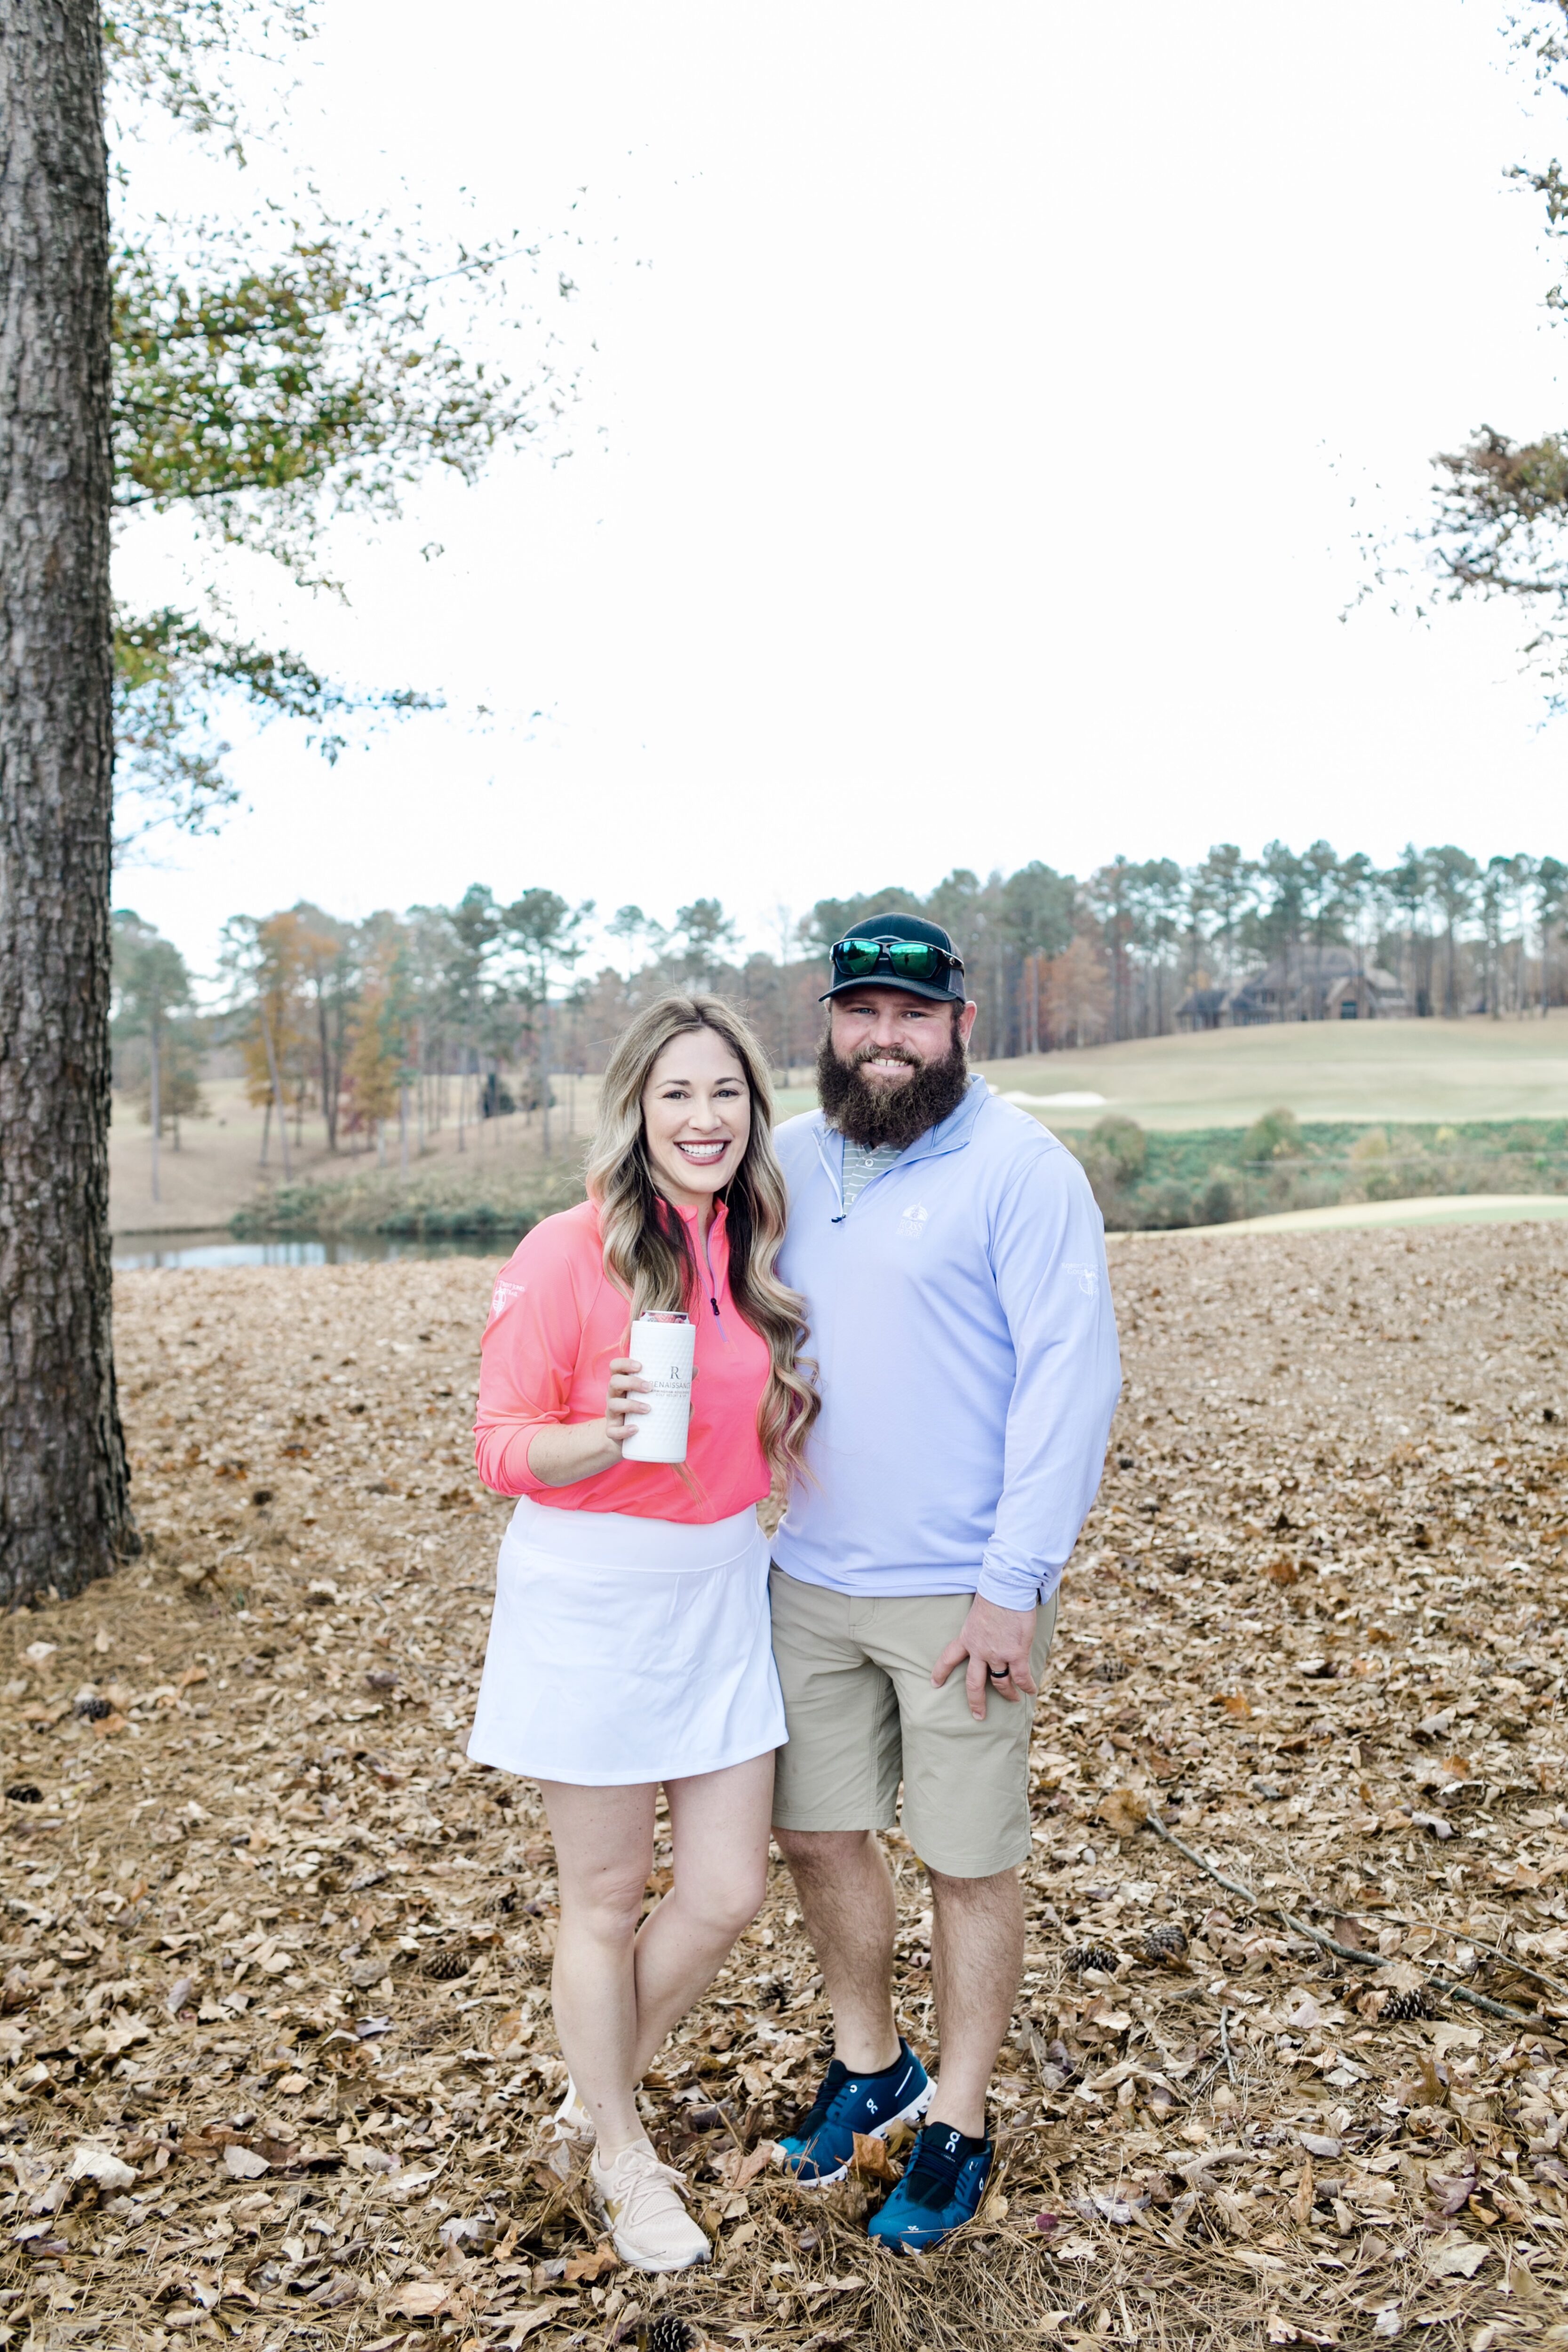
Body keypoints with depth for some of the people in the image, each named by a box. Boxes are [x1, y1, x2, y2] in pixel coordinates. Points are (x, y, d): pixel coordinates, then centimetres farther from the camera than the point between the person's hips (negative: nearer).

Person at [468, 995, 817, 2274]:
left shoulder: (755, 1251, 4)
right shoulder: (567, 1254, -14)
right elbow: (503, 1447, -11)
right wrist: (603, 1435, -30)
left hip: (722, 1593, 6)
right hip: (590, 1603, -5)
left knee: (729, 1891, 11)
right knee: (607, 1901, 10)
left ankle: (603, 2084, 39)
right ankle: (621, 2155, 34)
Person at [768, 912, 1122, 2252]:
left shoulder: (1022, 1170, -11)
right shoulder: (792, 1162, 7)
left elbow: (1072, 1376, -15)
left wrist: (1015, 1585, -18)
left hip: (960, 1590, -5)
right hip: (809, 1578, 6)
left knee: (969, 1862, 8)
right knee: (816, 1834, 15)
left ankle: (956, 2128, 28)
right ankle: (871, 2066, 39)